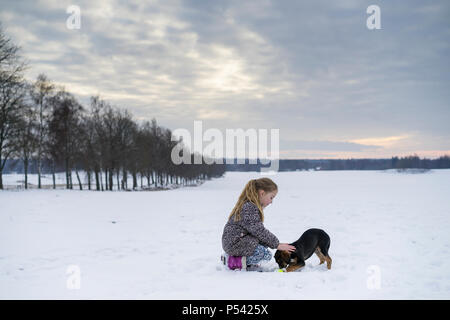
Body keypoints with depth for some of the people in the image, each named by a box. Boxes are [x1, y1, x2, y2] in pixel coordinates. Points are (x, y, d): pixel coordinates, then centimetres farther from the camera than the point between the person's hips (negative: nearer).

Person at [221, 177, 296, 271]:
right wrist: (277, 245, -14)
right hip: (235, 243, -10)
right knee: (267, 255, -12)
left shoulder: (251, 206, 13)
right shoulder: (249, 208, -20)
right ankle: (234, 261, -12)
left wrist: (276, 243, 6)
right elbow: (259, 231, -21)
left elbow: (259, 230, 14)